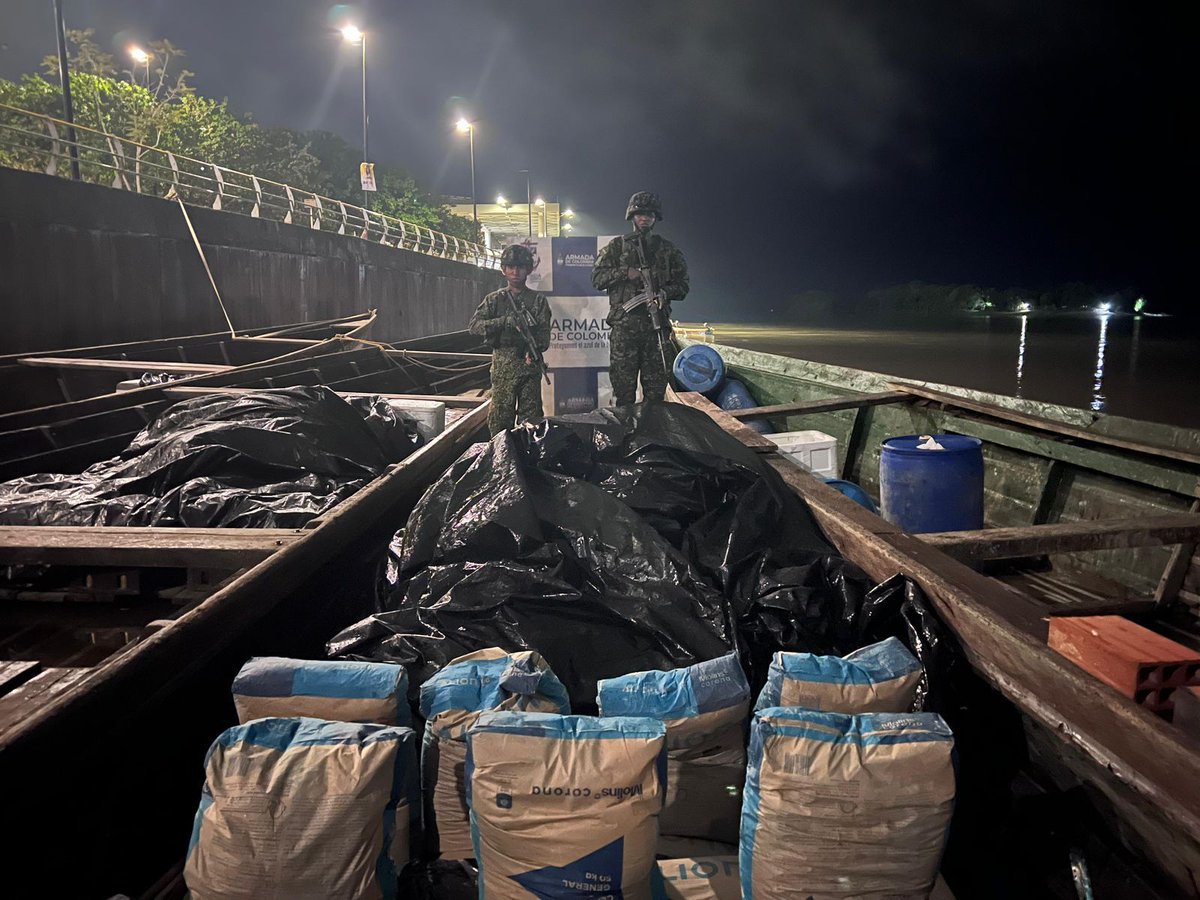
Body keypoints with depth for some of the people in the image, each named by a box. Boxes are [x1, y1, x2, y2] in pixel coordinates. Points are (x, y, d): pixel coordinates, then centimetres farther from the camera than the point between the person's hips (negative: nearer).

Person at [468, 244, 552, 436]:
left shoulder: (538, 300, 7)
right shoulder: (494, 299, 8)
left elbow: (544, 332, -2)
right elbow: (474, 325, -4)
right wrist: (505, 321, -19)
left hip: (529, 365, 0)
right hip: (502, 367, 0)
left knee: (531, 417, 3)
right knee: (500, 416, 3)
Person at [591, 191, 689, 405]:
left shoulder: (668, 250, 14)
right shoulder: (616, 246, 12)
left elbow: (682, 285, 11)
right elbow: (597, 278, 5)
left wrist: (665, 293, -10)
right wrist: (625, 272, -10)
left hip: (657, 324, 1)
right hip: (624, 325, -1)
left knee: (656, 386, 2)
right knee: (623, 382, -2)